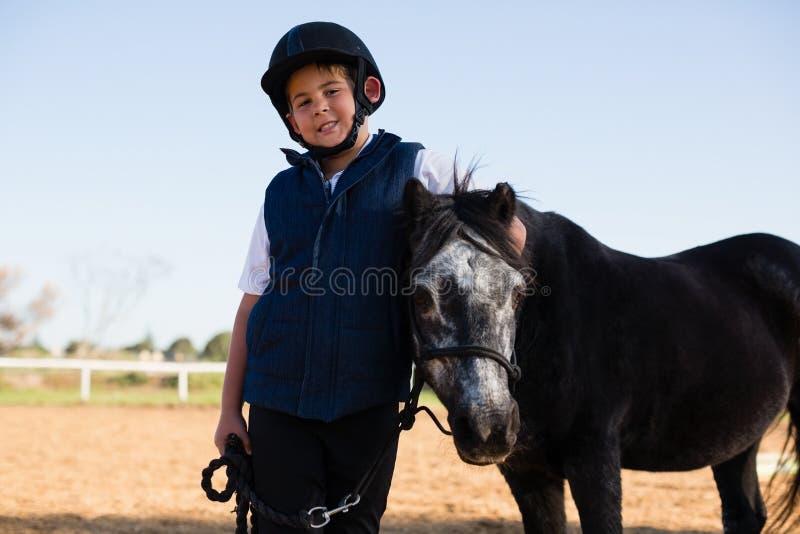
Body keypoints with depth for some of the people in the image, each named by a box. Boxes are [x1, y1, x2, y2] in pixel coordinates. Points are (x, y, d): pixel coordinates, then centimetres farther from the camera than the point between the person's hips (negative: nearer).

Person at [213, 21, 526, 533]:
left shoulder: (416, 170, 2)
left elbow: (509, 228, 2)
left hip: (368, 401, -2)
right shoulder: (282, 193, 10)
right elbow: (252, 304, 12)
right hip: (280, 400, 2)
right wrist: (230, 410, 10)